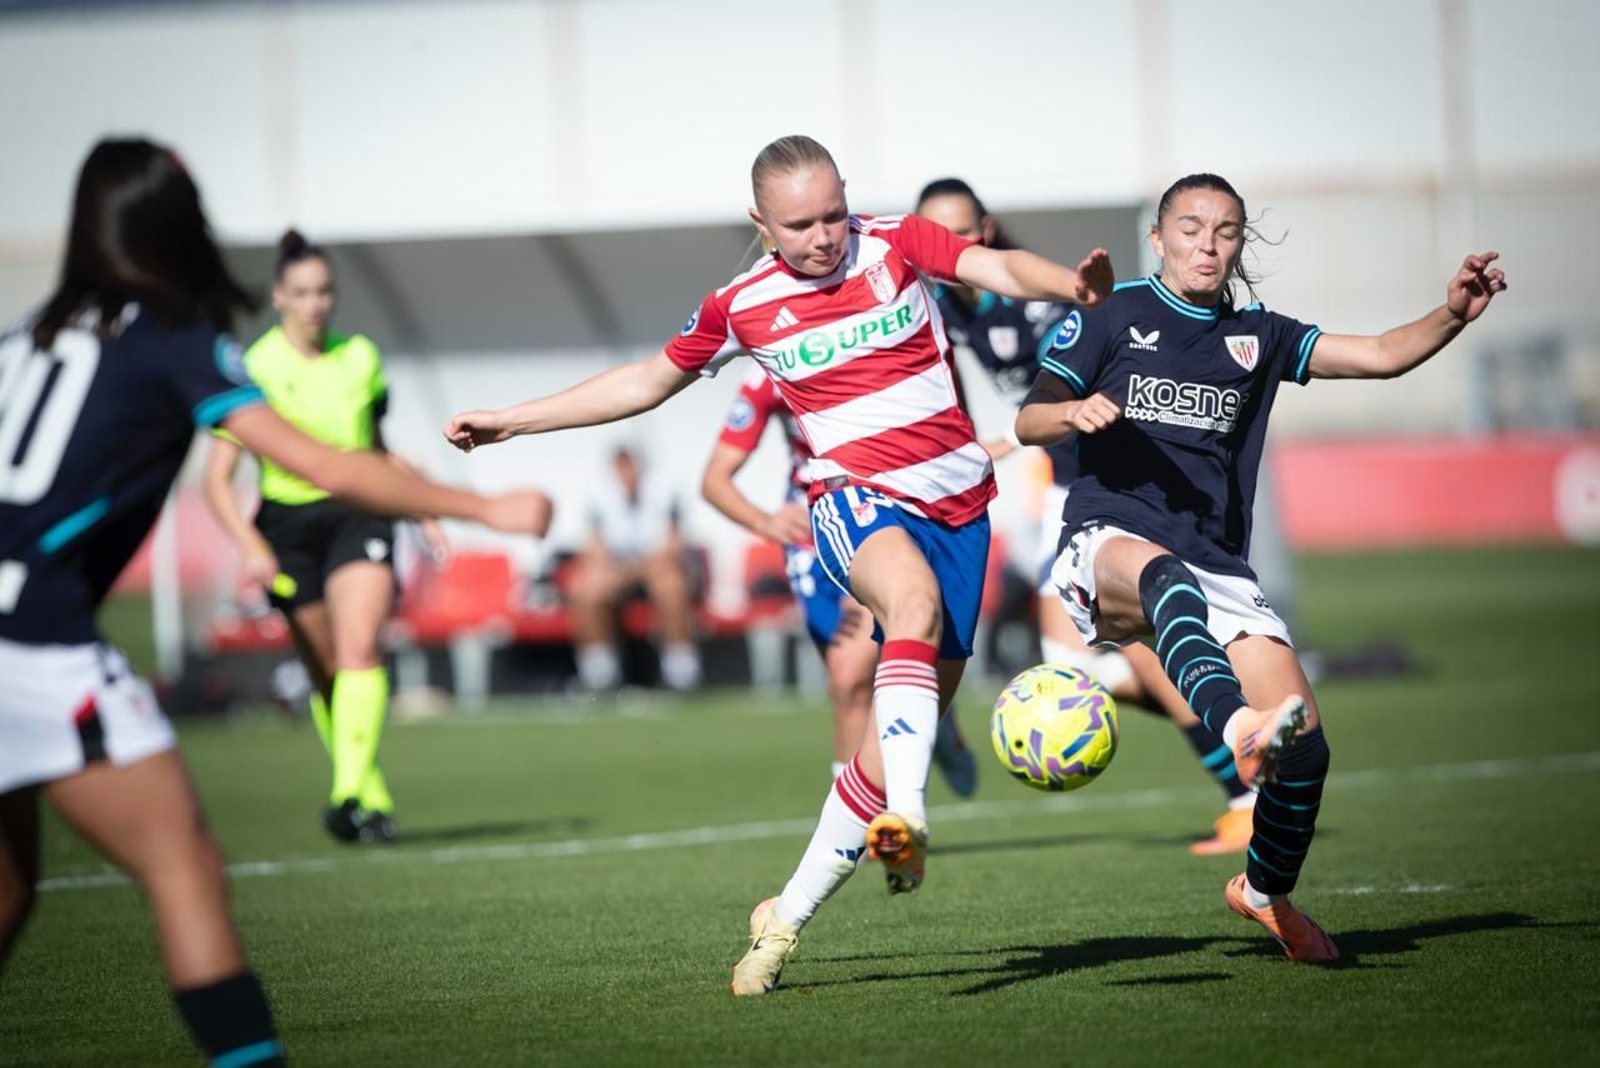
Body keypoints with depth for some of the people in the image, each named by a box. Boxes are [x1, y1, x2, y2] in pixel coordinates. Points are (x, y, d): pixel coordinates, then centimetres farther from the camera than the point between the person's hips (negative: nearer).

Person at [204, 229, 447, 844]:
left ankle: (350, 793, -29)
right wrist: (251, 546, -23)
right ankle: (373, 799, 16)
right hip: (288, 525, -1)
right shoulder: (255, 368, -7)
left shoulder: (360, 357, 6)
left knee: (359, 648, -21)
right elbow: (217, 478, -9)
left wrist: (425, 514, 16)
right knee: (325, 671, 2)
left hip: (359, 514, 1)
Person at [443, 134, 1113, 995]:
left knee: (901, 734, -1)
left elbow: (1002, 270, -16)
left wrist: (1072, 283, -39)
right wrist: (510, 422, 19)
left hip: (957, 502, 2)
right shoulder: (743, 306, 4)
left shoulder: (898, 244, 0)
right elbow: (648, 381, 19)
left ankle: (789, 918, 10)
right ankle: (906, 821, -56)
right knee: (915, 601, -38)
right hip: (856, 497, -2)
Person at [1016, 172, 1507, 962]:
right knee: (1167, 575, -42)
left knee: (1305, 744, -9)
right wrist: (1076, 411, -13)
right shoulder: (1115, 314, 9)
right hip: (1109, 542, -4)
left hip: (1219, 571, 4)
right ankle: (1241, 727, -68)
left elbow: (1381, 357, 9)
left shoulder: (1257, 337, 17)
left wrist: (1452, 315, -9)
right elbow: (1028, 423, 9)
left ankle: (1265, 889, 19)